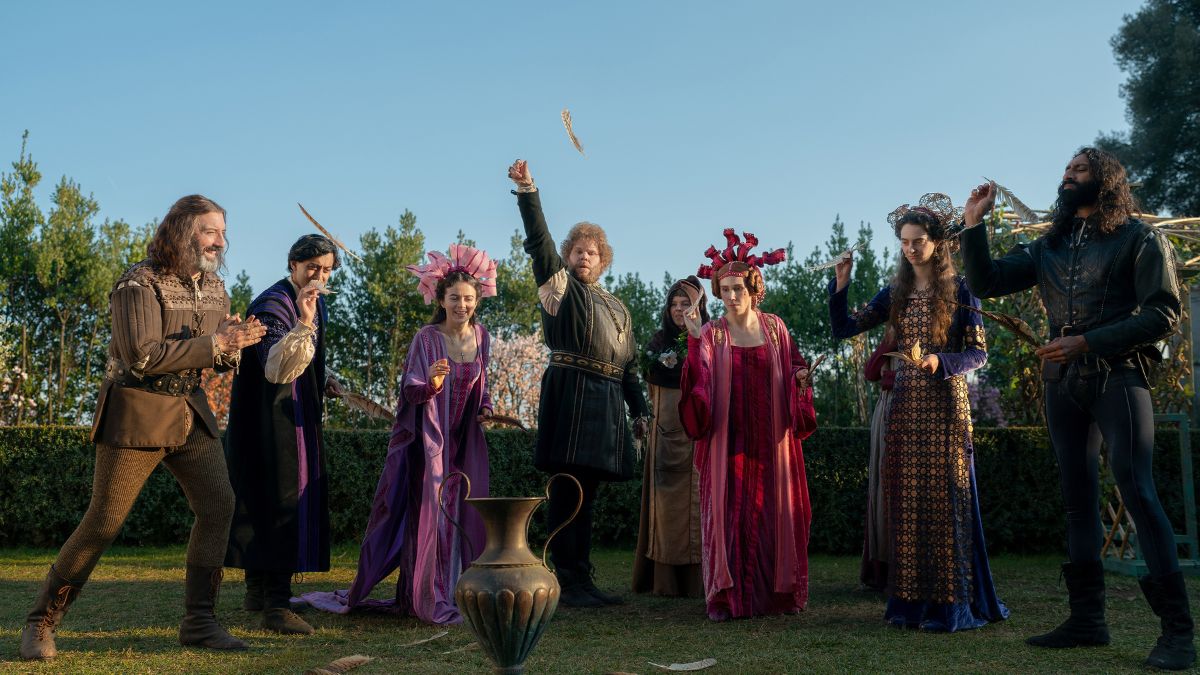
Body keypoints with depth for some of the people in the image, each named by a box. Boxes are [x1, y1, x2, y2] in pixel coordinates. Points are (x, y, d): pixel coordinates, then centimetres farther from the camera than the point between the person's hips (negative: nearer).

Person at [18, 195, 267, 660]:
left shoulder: (213, 287, 8)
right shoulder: (140, 284, -14)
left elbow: (221, 358, 13)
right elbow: (143, 356, -23)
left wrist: (236, 342, -11)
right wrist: (214, 344, -23)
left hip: (189, 410, 7)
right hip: (137, 411, -7)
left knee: (218, 503, -4)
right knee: (104, 521, -3)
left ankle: (198, 622, 6)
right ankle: (41, 623, 13)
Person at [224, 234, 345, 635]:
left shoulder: (313, 302, 11)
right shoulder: (273, 305, -18)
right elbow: (274, 369, -32)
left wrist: (324, 380, 8)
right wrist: (303, 324, -42)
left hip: (299, 418, 10)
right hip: (271, 419, -10)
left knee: (300, 494, 14)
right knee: (281, 499, -12)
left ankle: (258, 592, 27)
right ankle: (275, 605, -10)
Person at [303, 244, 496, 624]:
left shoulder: (481, 337, 4)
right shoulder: (426, 339, -13)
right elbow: (409, 391, -17)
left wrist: (485, 407, 1)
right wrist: (430, 384, -37)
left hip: (466, 440, 5)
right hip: (431, 439, -5)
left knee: (466, 516, 5)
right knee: (430, 514, -9)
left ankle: (462, 593, 15)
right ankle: (429, 599, -3)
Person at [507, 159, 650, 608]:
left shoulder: (616, 306, 24)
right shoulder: (559, 284, 7)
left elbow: (629, 364, 23)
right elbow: (539, 241, -9)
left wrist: (639, 410, 17)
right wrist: (527, 191, -21)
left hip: (607, 401, 7)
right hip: (571, 392, -6)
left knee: (586, 493, 9)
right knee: (567, 490, -8)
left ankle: (582, 580, 14)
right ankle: (566, 582, -6)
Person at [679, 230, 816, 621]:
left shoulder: (774, 327, 7)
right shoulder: (712, 334, 0)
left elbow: (791, 370, 13)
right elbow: (701, 385, -12)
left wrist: (801, 376, -8)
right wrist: (695, 340, -22)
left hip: (771, 441, 2)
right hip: (728, 440, -2)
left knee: (774, 513, 5)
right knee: (729, 514, -3)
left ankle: (780, 592, 15)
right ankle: (727, 597, 3)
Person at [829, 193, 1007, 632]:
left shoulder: (958, 289, -1)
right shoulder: (895, 293, 11)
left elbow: (979, 353, -3)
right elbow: (843, 328, 7)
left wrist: (941, 361, -20)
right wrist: (841, 285, -5)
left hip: (945, 404, -4)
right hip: (904, 405, 5)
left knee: (945, 500, -3)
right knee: (905, 502, 4)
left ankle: (950, 605, 4)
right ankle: (911, 603, 11)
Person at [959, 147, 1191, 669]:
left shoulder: (1139, 239, 0)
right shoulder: (1047, 248, 15)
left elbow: (1163, 313, -8)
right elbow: (985, 282, 11)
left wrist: (1086, 342, -15)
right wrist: (973, 224, 1)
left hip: (1117, 378, -6)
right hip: (1063, 383, 6)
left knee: (1138, 493, -13)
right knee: (1078, 500, 8)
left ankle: (1177, 630, -8)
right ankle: (1086, 620, 14)